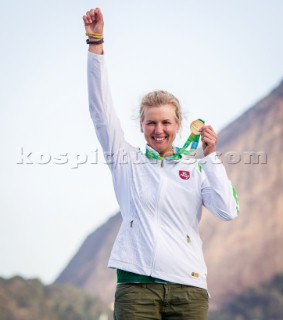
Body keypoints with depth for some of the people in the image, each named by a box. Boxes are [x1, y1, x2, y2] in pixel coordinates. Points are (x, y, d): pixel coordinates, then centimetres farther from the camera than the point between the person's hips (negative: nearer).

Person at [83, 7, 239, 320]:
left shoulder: (195, 168, 12)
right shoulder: (127, 160, 12)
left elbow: (228, 211, 0)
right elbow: (101, 110, 3)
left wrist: (210, 157, 1)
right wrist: (95, 43, -3)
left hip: (188, 286, 1)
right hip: (136, 283, -1)